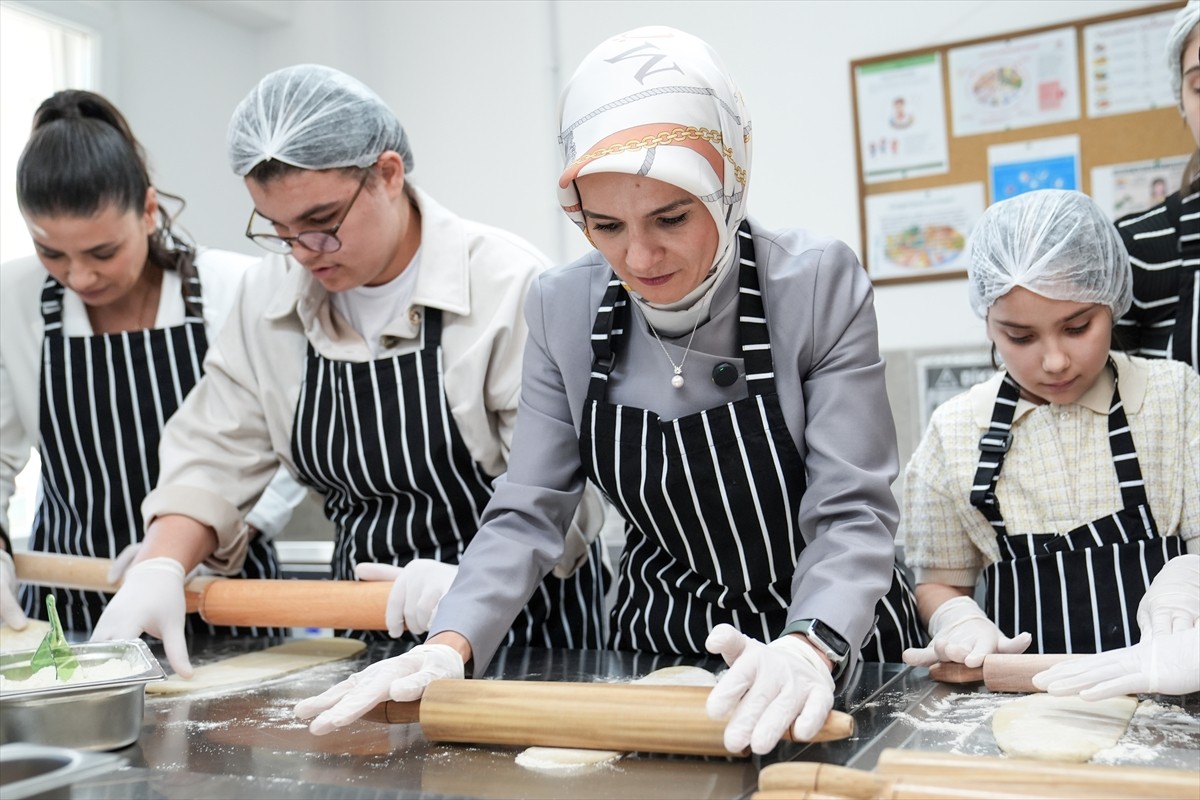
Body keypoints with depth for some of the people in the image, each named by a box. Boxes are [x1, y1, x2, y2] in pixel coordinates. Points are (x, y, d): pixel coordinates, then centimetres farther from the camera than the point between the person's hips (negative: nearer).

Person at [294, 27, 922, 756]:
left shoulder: (821, 285, -17)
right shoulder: (562, 309, -7)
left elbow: (851, 513, -18)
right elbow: (528, 513, -7)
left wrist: (809, 647, -37)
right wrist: (451, 644, -23)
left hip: (835, 654, -2)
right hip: (655, 647, 3)